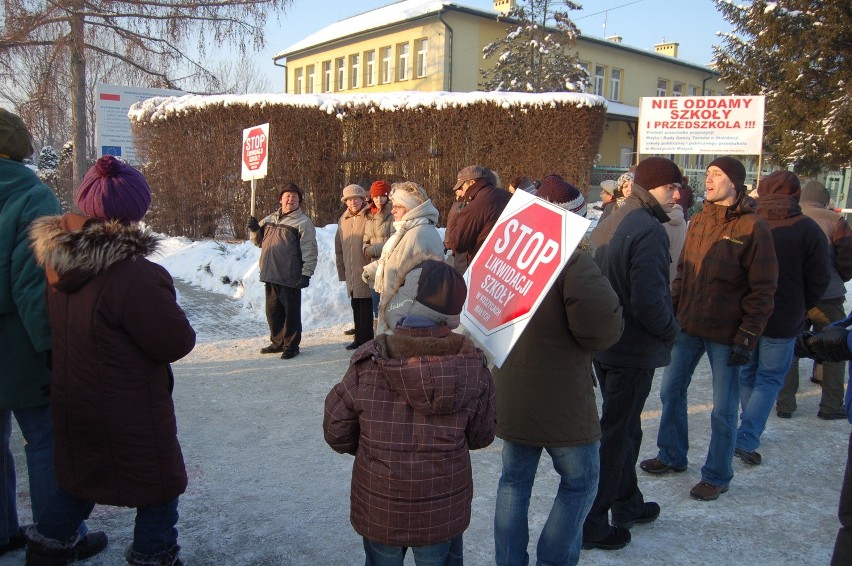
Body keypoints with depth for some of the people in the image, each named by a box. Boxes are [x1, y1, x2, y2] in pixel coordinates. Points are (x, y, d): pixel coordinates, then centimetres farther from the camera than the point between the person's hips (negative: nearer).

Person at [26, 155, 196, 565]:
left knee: (82, 478, 29)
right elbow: (177, 342, -21)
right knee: (159, 485, 13)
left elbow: (60, 331, 9)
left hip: (72, 403, 8)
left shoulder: (60, 261, -5)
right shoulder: (134, 278, -30)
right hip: (131, 415, -8)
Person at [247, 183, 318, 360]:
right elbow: (259, 241, 25)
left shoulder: (303, 222, -5)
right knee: (273, 311, 15)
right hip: (270, 274, 7)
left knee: (291, 311, 1)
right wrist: (254, 229, 4)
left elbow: (309, 251, -10)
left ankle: (291, 345, 12)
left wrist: (306, 274, -17)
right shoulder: (270, 219, 16)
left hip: (290, 277, -7)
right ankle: (277, 342, 29)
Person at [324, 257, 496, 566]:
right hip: (443, 513, 0)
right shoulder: (471, 365, -16)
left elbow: (337, 432, -7)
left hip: (379, 510, 0)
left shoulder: (367, 364, -19)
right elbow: (481, 436, -4)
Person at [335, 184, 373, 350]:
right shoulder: (343, 220, 13)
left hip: (366, 271, -7)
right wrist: (342, 270, 16)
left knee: (366, 307, -2)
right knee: (356, 308, 14)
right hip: (351, 273, 7)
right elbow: (339, 248, 19)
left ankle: (366, 339, 7)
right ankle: (360, 338, 25)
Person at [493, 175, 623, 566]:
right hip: (560, 399, -6)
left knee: (514, 480, 17)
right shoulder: (574, 260, -18)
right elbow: (601, 327, -25)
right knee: (580, 481, 13)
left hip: (510, 397, 7)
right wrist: (616, 322, -4)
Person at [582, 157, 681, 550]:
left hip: (604, 344, 9)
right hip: (634, 351, -9)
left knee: (624, 428, 22)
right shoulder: (649, 230, -20)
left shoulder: (609, 224, 8)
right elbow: (650, 300, -26)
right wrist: (671, 330, -9)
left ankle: (627, 504, 38)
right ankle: (591, 524, 13)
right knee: (615, 435, 2)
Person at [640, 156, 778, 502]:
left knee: (723, 409, 7)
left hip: (725, 333, -6)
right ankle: (672, 456, 34)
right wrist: (671, 311, 7)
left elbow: (763, 290, -11)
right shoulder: (699, 221, 7)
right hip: (688, 326, 6)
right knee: (671, 390, 14)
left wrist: (747, 337, -14)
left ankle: (717, 476, 24)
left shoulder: (752, 227, -11)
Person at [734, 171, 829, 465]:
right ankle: (747, 439, 0)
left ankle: (749, 429, 30)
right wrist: (800, 310, 9)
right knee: (770, 378, 8)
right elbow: (818, 281, -7)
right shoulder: (807, 230, -12)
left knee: (746, 373, 19)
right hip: (783, 320, -3)